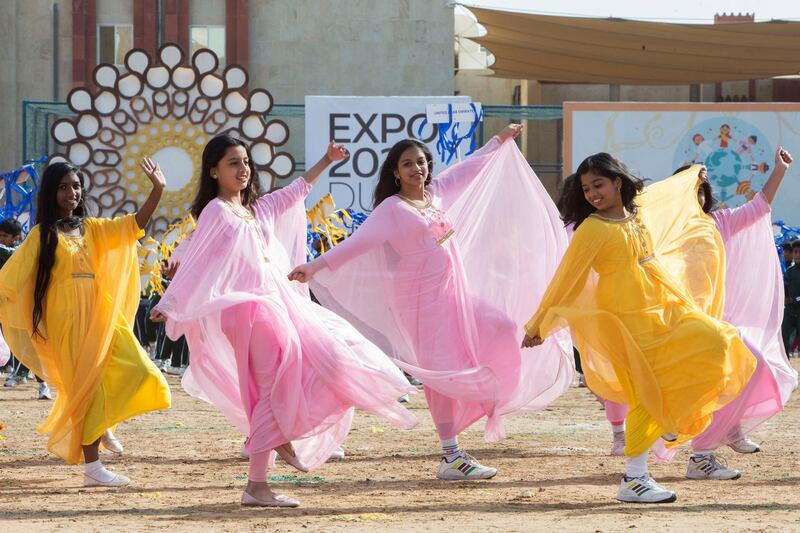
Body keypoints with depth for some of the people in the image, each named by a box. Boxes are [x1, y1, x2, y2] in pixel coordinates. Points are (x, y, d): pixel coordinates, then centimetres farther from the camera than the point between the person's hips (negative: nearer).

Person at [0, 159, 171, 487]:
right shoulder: (43, 235, 0)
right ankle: (92, 467, -1)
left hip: (99, 312, 5)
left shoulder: (90, 228, 13)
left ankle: (102, 423, 20)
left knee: (136, 370, -8)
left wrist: (157, 190, -5)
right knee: (87, 385, -6)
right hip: (67, 317, -5)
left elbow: (134, 225, 6)